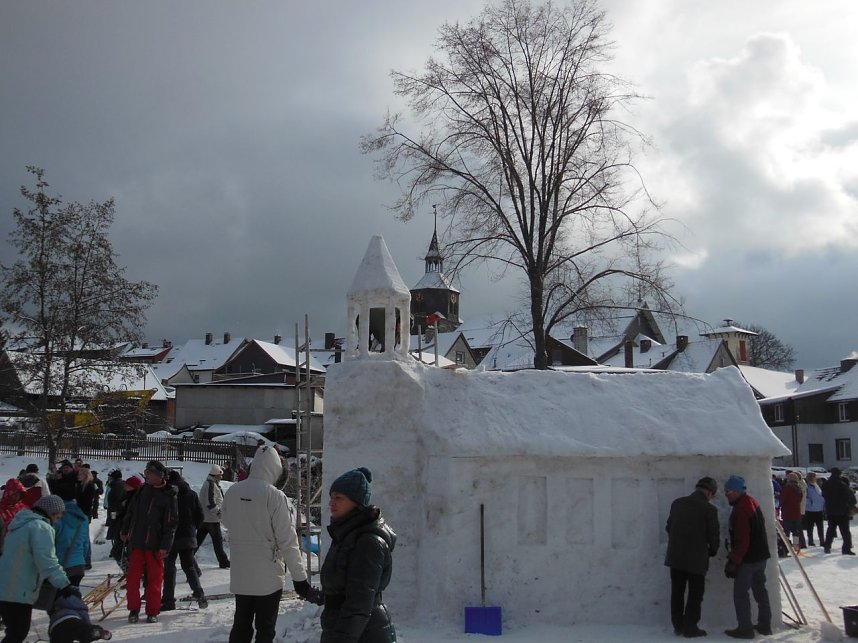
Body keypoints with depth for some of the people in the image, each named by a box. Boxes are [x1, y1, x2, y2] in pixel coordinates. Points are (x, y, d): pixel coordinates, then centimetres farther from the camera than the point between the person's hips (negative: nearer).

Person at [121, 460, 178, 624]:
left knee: (155, 578, 3)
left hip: (155, 545, -4)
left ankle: (152, 611, 13)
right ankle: (134, 609, 16)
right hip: (137, 542, 4)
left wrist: (165, 546, -13)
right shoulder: (142, 491, 8)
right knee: (133, 577, 3)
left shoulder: (169, 496, -8)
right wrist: (125, 531, 23)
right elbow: (130, 512, 21)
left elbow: (171, 523, -10)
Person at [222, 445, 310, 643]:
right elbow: (287, 541, -16)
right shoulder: (274, 496, -18)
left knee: (241, 626, 17)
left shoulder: (232, 492, -3)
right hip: (268, 577, -5)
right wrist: (299, 576, -10)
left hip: (239, 575, 5)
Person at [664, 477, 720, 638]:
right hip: (697, 558, -5)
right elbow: (714, 536, -9)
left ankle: (678, 626, 19)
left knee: (677, 592, 14)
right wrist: (712, 552, 10)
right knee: (695, 594, 8)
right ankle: (690, 628, 10)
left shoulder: (677, 503, 3)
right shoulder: (709, 509, -11)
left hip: (675, 556, 5)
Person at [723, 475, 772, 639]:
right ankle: (765, 624, 25)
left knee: (740, 592, -2)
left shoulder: (740, 509, -23)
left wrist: (733, 561, -20)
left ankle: (745, 628, 1)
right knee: (760, 589, 18)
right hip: (761, 555, 10)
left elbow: (742, 539, -25)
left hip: (748, 558, -10)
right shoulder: (752, 502, 8)